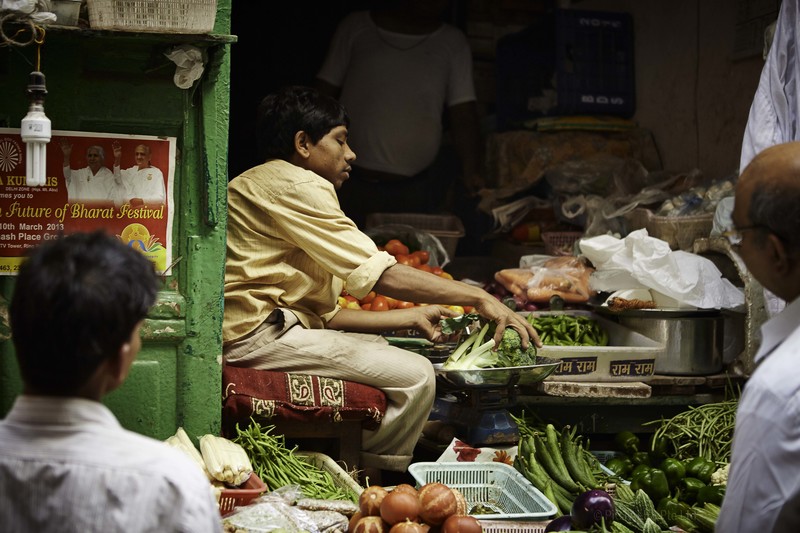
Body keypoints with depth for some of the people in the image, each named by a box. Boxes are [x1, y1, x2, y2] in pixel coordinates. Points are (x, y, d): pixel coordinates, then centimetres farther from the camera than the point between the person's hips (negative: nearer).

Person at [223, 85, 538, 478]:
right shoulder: (293, 185, -9)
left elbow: (324, 313, 19)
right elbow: (378, 273, -16)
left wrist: (412, 317, 15)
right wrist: (478, 298, -11)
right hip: (258, 332, -11)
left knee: (395, 353, 22)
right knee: (413, 375, -13)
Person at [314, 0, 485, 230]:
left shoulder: (453, 43, 7)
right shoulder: (356, 27, 6)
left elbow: (463, 116, -1)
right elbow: (324, 96, 7)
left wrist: (472, 173, -17)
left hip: (415, 191, 0)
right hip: (350, 184, 0)